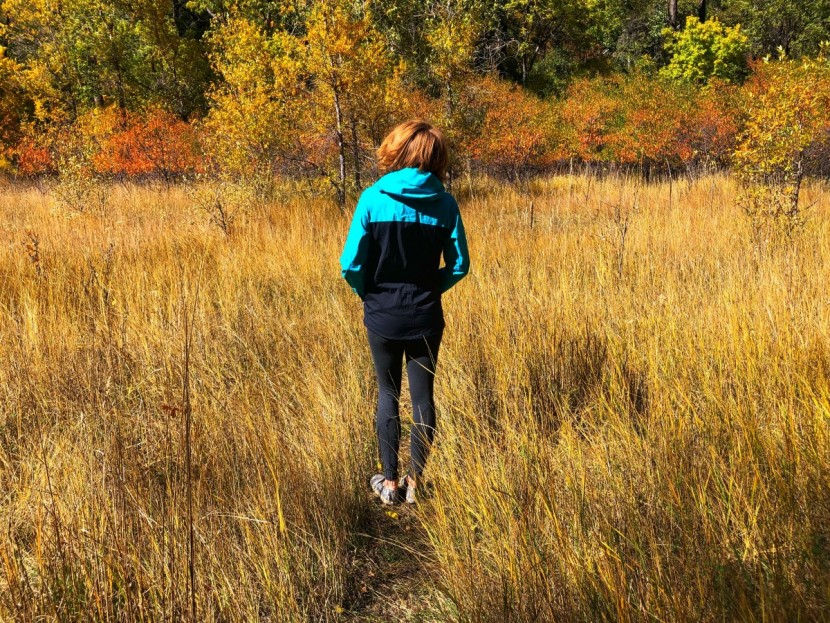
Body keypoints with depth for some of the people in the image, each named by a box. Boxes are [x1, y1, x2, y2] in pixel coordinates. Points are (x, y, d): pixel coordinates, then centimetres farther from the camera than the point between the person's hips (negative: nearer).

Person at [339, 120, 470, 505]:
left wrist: (367, 293, 6)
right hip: (426, 318, 1)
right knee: (422, 396, 13)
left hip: (382, 316, -1)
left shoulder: (373, 198, -12)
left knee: (388, 394, 14)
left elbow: (351, 263, -13)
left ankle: (389, 482, 19)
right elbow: (459, 265, -3)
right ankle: (414, 481, 19)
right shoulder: (445, 204, -6)